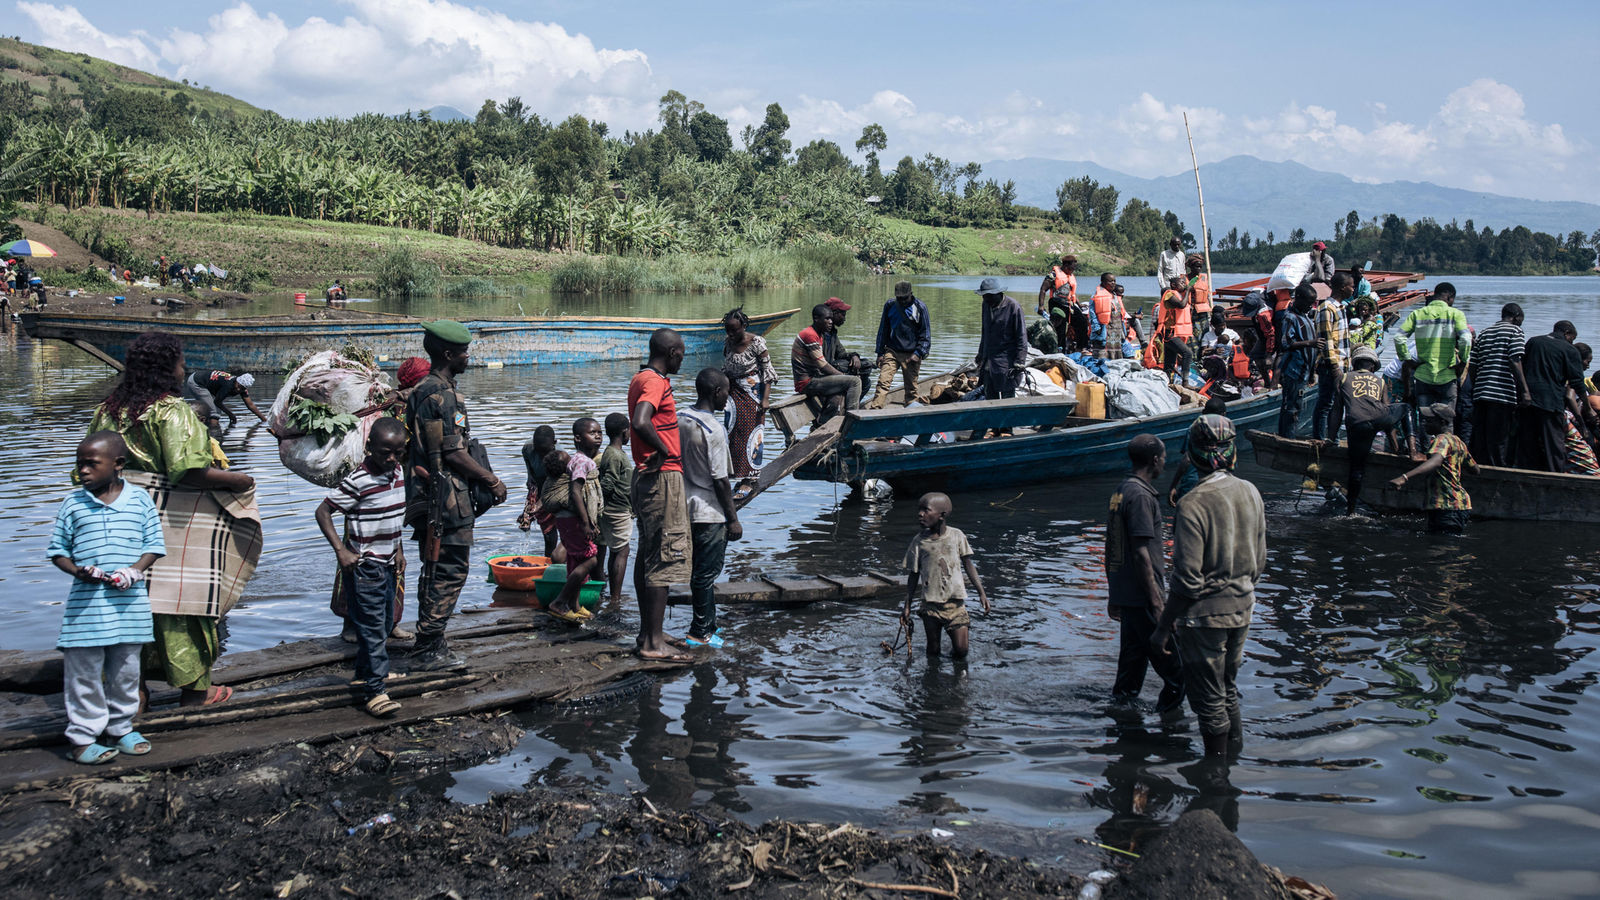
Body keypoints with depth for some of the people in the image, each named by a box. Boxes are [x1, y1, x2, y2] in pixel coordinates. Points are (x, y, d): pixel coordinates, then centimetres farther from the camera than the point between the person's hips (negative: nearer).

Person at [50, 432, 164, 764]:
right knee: (84, 672, 2)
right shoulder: (73, 504, 2)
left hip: (129, 603, 1)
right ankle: (82, 738, 12)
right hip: (86, 603, -1)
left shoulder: (139, 500, 2)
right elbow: (58, 549, 6)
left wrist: (137, 569, -14)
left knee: (126, 671, 12)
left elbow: (154, 545, 4)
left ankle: (121, 727, 27)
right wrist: (77, 570, -13)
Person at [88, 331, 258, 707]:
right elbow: (188, 472, -22)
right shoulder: (172, 410, -14)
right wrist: (238, 480, -10)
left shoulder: (108, 408, 8)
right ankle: (194, 687, 11)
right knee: (181, 594, 2)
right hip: (169, 514, -7)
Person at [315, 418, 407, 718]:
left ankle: (365, 675, 32)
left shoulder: (399, 474, 4)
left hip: (387, 564, 8)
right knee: (372, 628, -8)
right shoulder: (359, 481, -19)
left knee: (384, 626, 17)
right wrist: (341, 550, -20)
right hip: (363, 566, -8)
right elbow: (323, 511, -16)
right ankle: (374, 691, -6)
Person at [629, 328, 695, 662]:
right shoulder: (656, 383, -16)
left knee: (647, 556, 14)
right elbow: (640, 423, -34)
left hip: (645, 476, 10)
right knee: (664, 559, -7)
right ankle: (654, 642, -4)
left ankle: (646, 633, 21)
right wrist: (664, 451, -22)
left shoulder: (641, 379, 14)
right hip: (663, 477, -10)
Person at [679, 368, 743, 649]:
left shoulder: (680, 419, 4)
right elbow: (720, 481, -18)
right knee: (707, 573, 1)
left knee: (700, 571, 17)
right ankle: (700, 633, 8)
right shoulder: (712, 431, -20)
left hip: (688, 507, 8)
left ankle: (707, 623, 28)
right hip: (710, 512, -8)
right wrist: (733, 519, -10)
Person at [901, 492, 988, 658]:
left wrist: (981, 593, 3)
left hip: (955, 602, 0)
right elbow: (913, 575, 6)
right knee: (933, 651, 3)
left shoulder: (956, 535, -1)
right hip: (930, 604, 0)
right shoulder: (919, 541, -2)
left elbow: (968, 565, 7)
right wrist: (907, 606, 6)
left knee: (961, 651, -5)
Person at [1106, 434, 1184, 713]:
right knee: (1166, 652, -1)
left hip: (1125, 592, 10)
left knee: (1134, 650, 16)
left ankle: (1122, 698, 21)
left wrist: (1113, 594, 23)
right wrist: (1156, 600, -19)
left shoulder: (1121, 491, 13)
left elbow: (1111, 549, 18)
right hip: (1141, 595, -10)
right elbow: (1140, 553, -21)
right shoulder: (1141, 496, -17)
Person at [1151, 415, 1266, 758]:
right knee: (1229, 692, 21)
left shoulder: (1193, 504, -22)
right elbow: (1259, 561, 10)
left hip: (1205, 614, -7)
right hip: (1242, 610, 7)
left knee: (1209, 703, 6)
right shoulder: (1250, 493, 0)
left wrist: (1162, 629, -14)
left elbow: (1187, 579, -22)